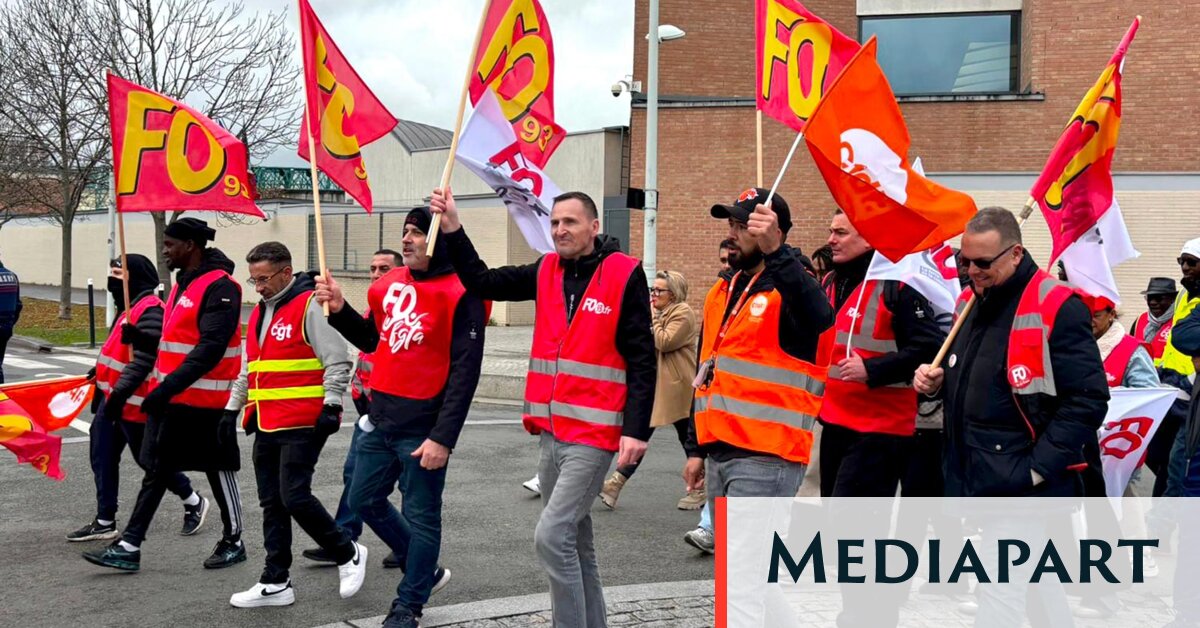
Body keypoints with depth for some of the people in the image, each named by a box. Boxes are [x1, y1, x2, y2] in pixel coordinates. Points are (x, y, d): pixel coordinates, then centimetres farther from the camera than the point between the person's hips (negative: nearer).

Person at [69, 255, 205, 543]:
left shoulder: (150, 309, -21)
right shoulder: (132, 306, 12)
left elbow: (142, 360, -26)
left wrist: (119, 393, -28)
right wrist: (102, 373, 25)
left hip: (132, 401, -10)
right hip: (113, 396, 10)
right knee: (103, 455, 9)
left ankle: (194, 502, 20)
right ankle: (105, 522, 17)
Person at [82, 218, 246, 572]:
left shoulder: (219, 287, -17)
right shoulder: (184, 282, 14)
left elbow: (211, 348, -26)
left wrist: (169, 385, -30)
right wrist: (144, 338, 9)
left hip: (205, 401, -9)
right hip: (170, 397, 9)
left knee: (219, 470, 5)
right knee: (155, 470, 10)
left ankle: (233, 542, 21)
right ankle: (129, 547, 14)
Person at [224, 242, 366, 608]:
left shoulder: (310, 306, -9)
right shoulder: (260, 313, 17)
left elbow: (337, 361, -12)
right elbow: (248, 369, 25)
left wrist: (331, 406, -18)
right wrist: (232, 409, 21)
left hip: (303, 425, -8)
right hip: (266, 426, 9)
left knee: (294, 496, -11)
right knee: (272, 504, 10)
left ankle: (348, 554, 10)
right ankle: (276, 583, 18)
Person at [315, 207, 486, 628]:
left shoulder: (460, 294, -14)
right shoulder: (389, 284, 7)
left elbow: (465, 371, -17)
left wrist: (443, 438, -21)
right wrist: (340, 310, 3)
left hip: (422, 427, -8)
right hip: (381, 418, 8)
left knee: (421, 516, 4)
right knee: (364, 500, 18)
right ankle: (423, 570, 35)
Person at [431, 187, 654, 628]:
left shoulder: (624, 274, -8)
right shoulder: (546, 272, 9)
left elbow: (642, 359, -10)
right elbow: (483, 282, 9)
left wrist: (636, 430, -16)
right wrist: (452, 229, -2)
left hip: (594, 435, -7)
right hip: (551, 434, 7)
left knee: (552, 536, -13)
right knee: (574, 541, 15)